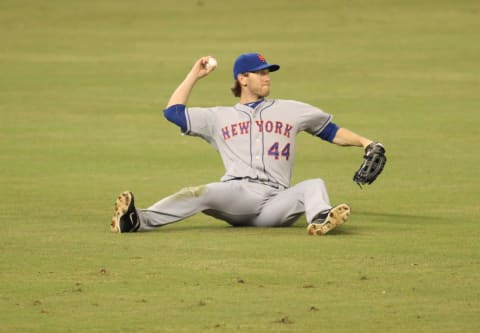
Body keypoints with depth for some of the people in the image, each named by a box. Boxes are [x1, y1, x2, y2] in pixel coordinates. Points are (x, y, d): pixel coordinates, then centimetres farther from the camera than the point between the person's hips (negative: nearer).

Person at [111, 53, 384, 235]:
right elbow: (173, 112, 25)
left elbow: (331, 131, 30)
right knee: (200, 194, -33)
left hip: (275, 202, 1)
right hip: (236, 194, -1)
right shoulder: (218, 117, 26)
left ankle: (320, 220, -62)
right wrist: (195, 75, 29)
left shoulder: (291, 110, 27)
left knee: (315, 186, -28)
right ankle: (138, 221, -53)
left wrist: (364, 143, 18)